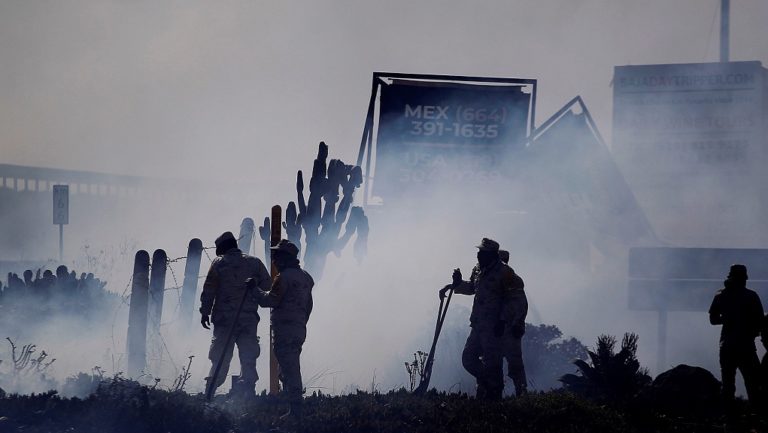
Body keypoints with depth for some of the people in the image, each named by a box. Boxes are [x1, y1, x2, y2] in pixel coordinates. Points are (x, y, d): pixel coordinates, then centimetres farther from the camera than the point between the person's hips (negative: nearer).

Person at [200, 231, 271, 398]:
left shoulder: (218, 263, 1)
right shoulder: (254, 262, 6)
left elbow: (208, 290, -3)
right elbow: (268, 287, 4)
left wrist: (205, 312, 1)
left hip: (223, 317, 0)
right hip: (249, 318, 0)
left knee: (220, 359, 5)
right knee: (248, 360, 4)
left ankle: (209, 392, 3)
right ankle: (247, 393, -2)